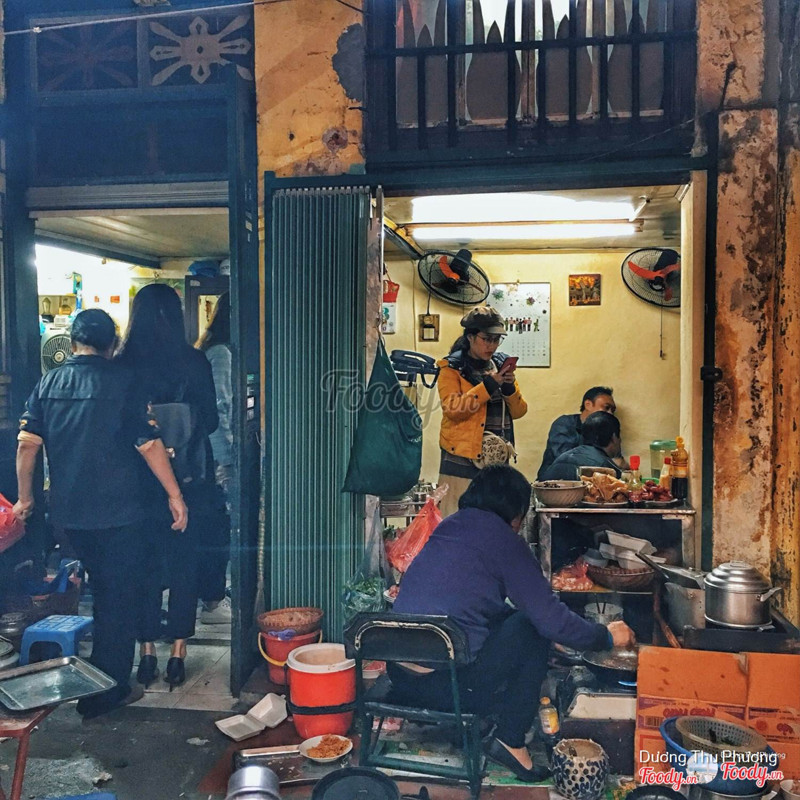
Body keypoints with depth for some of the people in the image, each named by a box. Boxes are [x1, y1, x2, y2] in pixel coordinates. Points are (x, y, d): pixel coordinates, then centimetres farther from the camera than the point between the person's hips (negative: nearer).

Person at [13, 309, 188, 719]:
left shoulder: (48, 382, 4)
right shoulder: (121, 380, -11)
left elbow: (27, 444, 3)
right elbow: (149, 443, -13)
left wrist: (25, 498, 14)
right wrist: (175, 495, -6)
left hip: (69, 511, 6)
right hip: (117, 510, -6)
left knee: (104, 588, 23)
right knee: (119, 597, 6)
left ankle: (109, 680, 37)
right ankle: (106, 692, 14)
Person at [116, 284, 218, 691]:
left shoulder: (123, 365, -8)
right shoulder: (194, 361, -10)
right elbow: (210, 421, -3)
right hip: (188, 479, -1)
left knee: (145, 565, 14)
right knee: (184, 565, 10)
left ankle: (147, 655, 22)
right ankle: (177, 656, 17)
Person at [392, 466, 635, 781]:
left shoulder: (447, 527, 14)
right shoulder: (503, 539, -7)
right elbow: (552, 619, -8)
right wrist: (607, 637, 11)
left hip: (399, 677, 8)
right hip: (447, 684, -8)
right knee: (533, 627, 7)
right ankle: (510, 741, 10)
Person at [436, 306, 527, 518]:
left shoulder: (502, 364, 15)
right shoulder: (452, 368, -1)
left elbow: (519, 412, 13)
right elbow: (452, 408, -16)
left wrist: (510, 388, -6)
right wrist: (488, 385, -18)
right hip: (463, 458, -5)